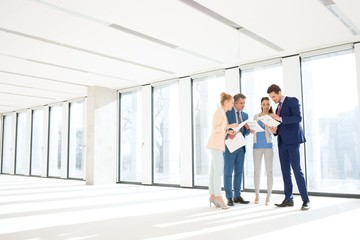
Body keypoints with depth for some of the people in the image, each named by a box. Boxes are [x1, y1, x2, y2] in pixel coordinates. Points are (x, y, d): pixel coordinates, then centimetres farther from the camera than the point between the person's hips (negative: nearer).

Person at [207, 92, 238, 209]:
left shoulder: (222, 112, 21)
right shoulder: (219, 111, -9)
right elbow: (215, 129, -17)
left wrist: (228, 131, 10)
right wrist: (230, 126, -13)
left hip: (218, 144, 10)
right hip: (216, 144, -10)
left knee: (214, 171, 6)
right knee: (218, 171, -14)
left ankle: (212, 196, 8)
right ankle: (219, 197, -15)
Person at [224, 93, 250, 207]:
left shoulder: (245, 115, 13)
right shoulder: (226, 112, -4)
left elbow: (246, 133, 15)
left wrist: (248, 128, -6)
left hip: (241, 146, 6)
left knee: (239, 172, 9)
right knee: (228, 172, -1)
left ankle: (237, 196, 17)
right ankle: (229, 198, 5)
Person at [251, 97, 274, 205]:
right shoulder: (256, 116, 11)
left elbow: (273, 131, -8)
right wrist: (251, 129, -7)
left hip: (268, 145, -2)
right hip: (257, 145, 2)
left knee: (269, 171, -1)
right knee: (257, 171, 4)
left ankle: (268, 196, 5)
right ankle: (257, 195, 14)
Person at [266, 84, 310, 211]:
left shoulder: (292, 100, -2)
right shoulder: (278, 107, 20)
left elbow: (298, 117, -16)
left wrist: (280, 119, -22)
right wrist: (275, 130, 0)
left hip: (292, 140, -8)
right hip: (282, 142, 8)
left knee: (297, 170, -9)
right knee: (285, 171, 7)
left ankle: (306, 200, -3)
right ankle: (288, 199, 13)